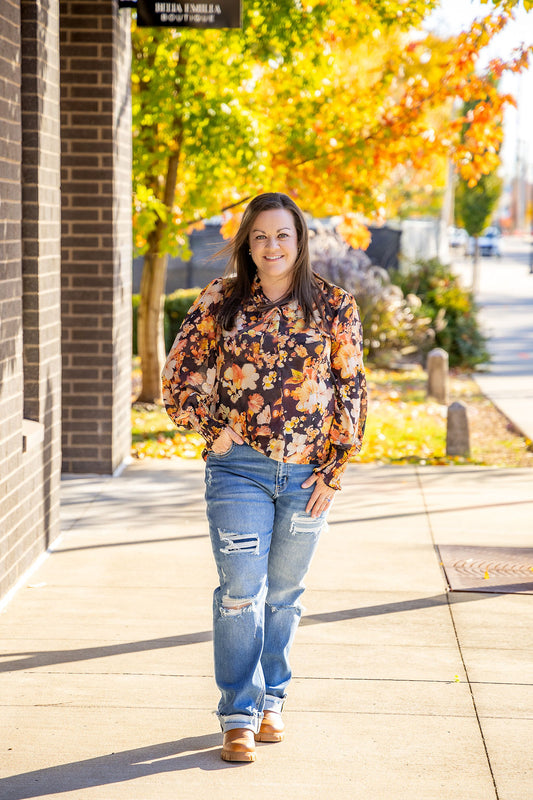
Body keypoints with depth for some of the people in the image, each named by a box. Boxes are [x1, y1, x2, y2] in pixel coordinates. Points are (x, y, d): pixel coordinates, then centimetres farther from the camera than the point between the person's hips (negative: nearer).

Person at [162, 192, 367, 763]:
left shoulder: (334, 306, 2)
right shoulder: (221, 300, 1)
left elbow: (351, 392, 3)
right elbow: (180, 372, 6)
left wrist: (334, 469, -2)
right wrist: (212, 429, -2)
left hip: (308, 473, 1)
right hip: (238, 469, -1)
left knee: (283, 593, 12)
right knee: (240, 591, -5)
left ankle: (270, 700, 28)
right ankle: (239, 717, 3)